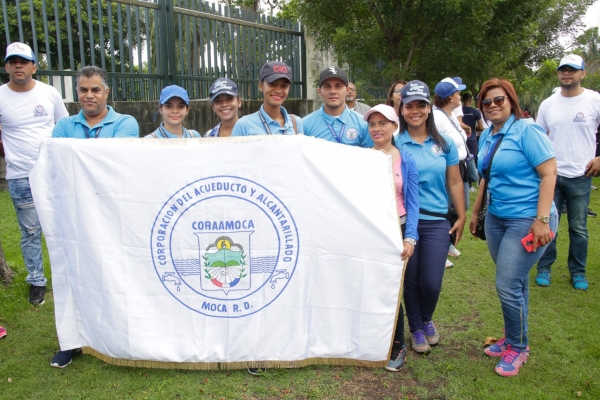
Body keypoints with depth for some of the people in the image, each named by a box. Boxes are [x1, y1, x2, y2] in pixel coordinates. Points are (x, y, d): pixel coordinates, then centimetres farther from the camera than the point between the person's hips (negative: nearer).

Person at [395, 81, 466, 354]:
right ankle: (415, 329, 34)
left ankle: (427, 320, 34)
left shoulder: (444, 144, 5)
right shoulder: (395, 143, -2)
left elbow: (455, 183, 9)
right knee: (410, 280, 9)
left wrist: (462, 217, 8)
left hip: (436, 222, 1)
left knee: (431, 283, 0)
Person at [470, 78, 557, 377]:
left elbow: (549, 173, -16)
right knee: (515, 283, 16)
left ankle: (518, 347, 15)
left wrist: (542, 220, -20)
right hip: (496, 218, 7)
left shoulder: (526, 131, -12)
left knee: (508, 286, -6)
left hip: (527, 218, -7)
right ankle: (512, 338, 31)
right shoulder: (486, 137, 9)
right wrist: (475, 211, 20)